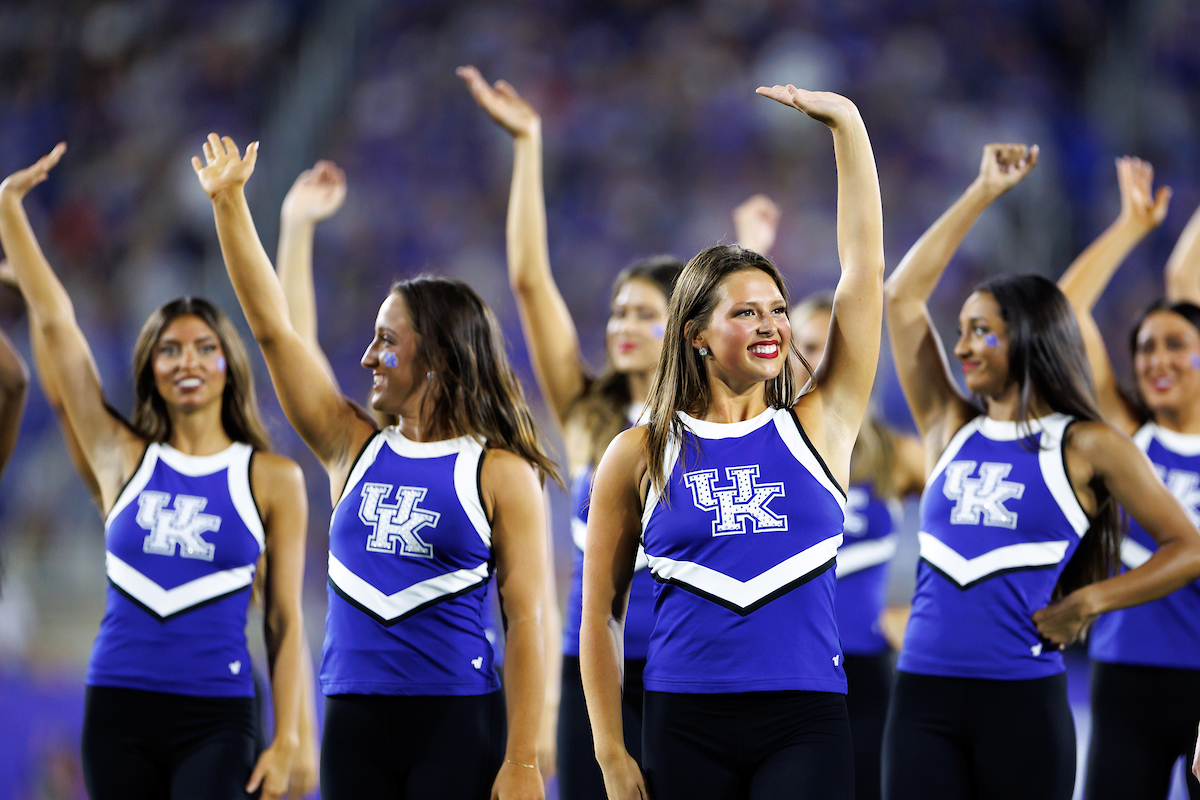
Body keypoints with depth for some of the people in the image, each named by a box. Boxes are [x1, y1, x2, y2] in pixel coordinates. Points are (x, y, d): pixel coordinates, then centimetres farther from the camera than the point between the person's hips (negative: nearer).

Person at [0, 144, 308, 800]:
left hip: (215, 719, -2)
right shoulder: (124, 458, 7)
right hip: (118, 711, 2)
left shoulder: (272, 479, 3)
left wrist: (285, 742, -3)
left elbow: (284, 620, 3)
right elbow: (54, 321, 6)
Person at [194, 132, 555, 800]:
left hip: (457, 720, -4)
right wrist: (229, 202, 7)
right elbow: (273, 329, 10)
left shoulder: (500, 474, -2)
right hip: (353, 720, 5)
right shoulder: (354, 449, 11)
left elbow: (526, 619, -6)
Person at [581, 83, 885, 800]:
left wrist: (847, 126, 0)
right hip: (685, 724, 0)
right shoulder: (641, 456, 6)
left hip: (807, 722, 0)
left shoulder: (818, 427, 7)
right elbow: (602, 610, 9)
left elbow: (864, 267, 3)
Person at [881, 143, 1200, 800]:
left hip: (1022, 695, -3)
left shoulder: (1086, 446, 4)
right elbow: (902, 297, 13)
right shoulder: (951, 429, 14)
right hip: (923, 695, 3)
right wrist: (983, 193, 15)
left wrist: (1088, 601, -8)